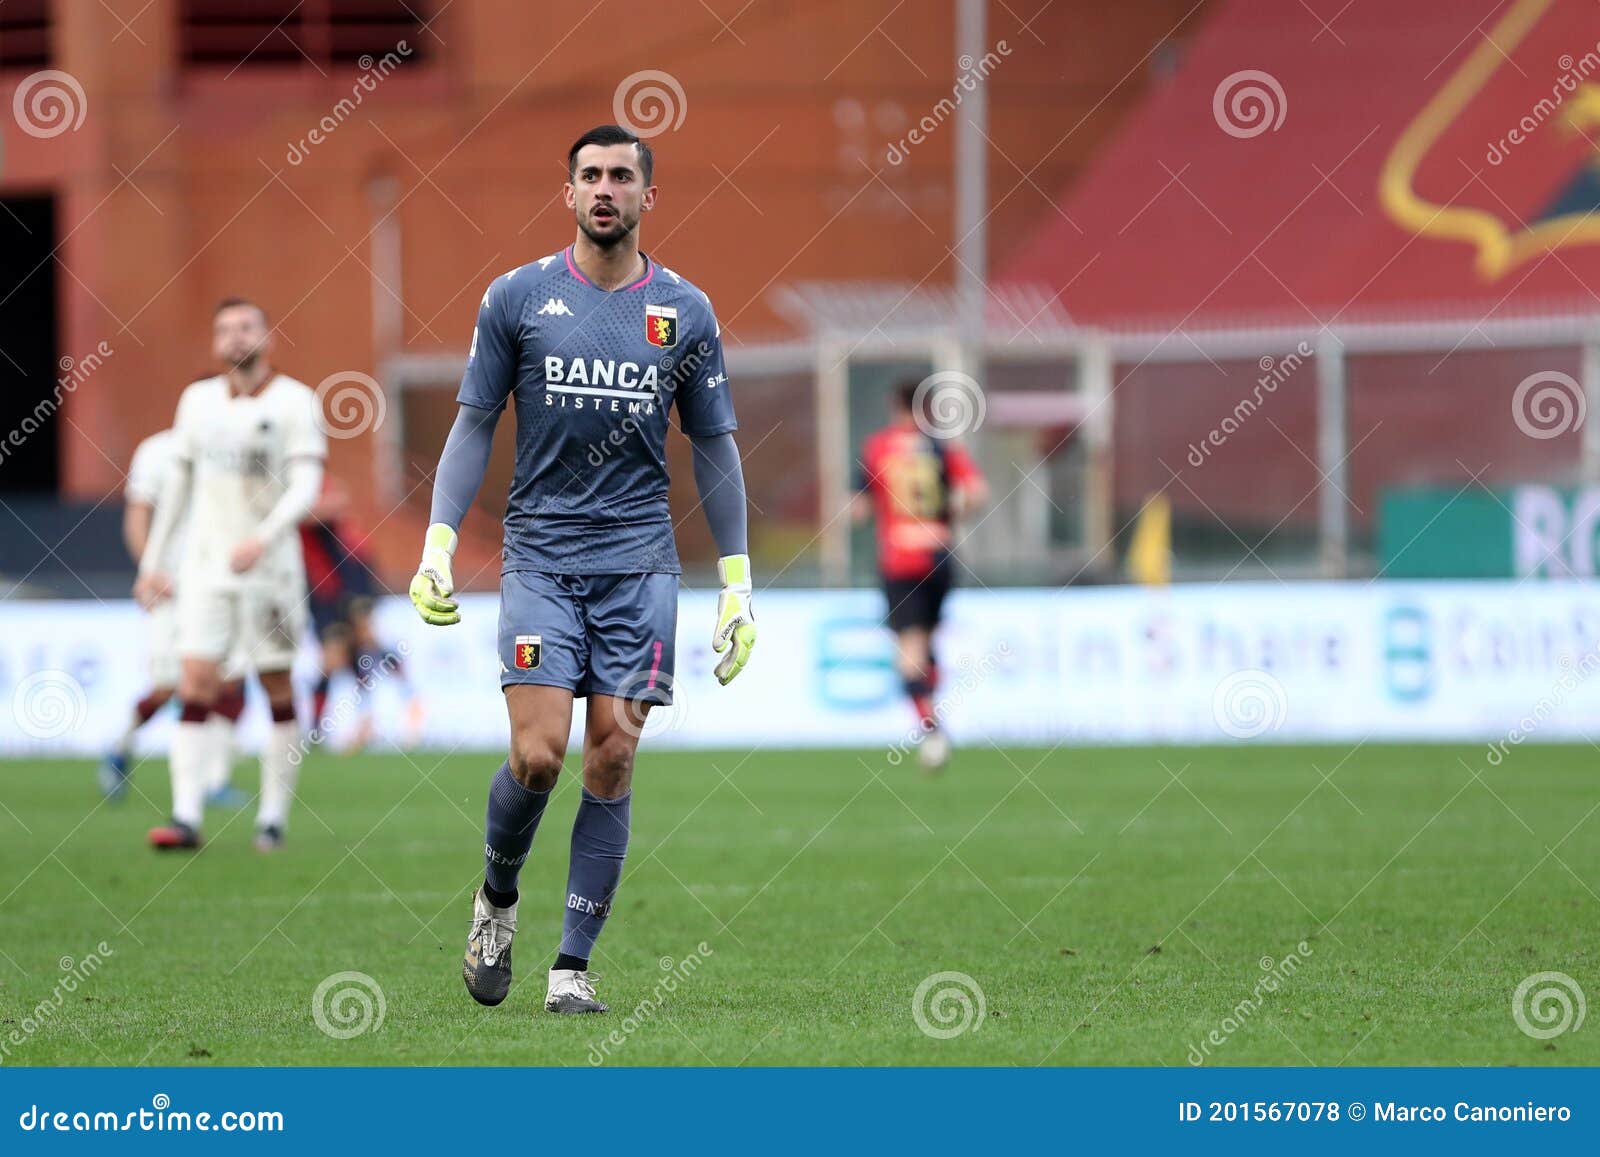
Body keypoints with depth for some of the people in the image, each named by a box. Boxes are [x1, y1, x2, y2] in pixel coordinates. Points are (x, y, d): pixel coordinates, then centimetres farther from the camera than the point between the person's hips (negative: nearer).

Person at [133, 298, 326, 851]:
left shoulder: (294, 401, -5)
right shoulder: (197, 401, 9)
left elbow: (305, 484, -14)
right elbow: (179, 482, 17)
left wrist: (263, 538, -30)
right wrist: (151, 562, 17)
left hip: (269, 568, -3)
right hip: (205, 568, 3)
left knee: (278, 691, 4)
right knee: (195, 688, -9)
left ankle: (273, 816, 13)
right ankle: (186, 816, -15)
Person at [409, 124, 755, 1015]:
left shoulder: (685, 312, 7)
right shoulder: (519, 297, 3)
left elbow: (715, 447, 12)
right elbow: (475, 425, 8)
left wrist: (738, 583, 7)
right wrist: (439, 545, -2)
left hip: (639, 561, 1)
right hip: (540, 556, -1)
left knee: (612, 763, -4)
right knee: (539, 756, -13)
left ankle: (574, 965, 3)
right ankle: (498, 897, 17)